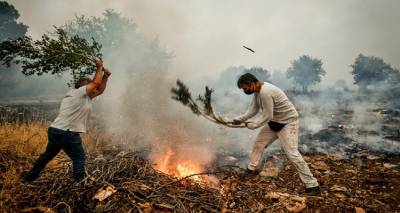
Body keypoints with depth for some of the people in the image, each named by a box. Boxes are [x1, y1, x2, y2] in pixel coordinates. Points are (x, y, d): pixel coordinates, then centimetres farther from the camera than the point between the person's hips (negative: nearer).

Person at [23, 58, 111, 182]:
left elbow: (100, 90, 19)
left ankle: (30, 177, 41)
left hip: (54, 130, 10)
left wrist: (105, 76, 11)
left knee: (48, 155, 25)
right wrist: (99, 68, 4)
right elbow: (96, 83, -8)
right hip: (66, 133, -10)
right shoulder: (79, 92, -8)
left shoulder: (85, 97, 16)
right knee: (79, 157, 0)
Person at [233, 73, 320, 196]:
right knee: (258, 143, 14)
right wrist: (240, 119, -3)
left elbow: (267, 117, -27)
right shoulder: (257, 91, 1)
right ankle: (252, 169, 32)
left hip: (288, 121, -10)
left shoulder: (265, 92, -30)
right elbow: (253, 110, 7)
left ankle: (312, 185, -2)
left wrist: (253, 125, -15)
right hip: (274, 122, 10)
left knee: (292, 153, -12)